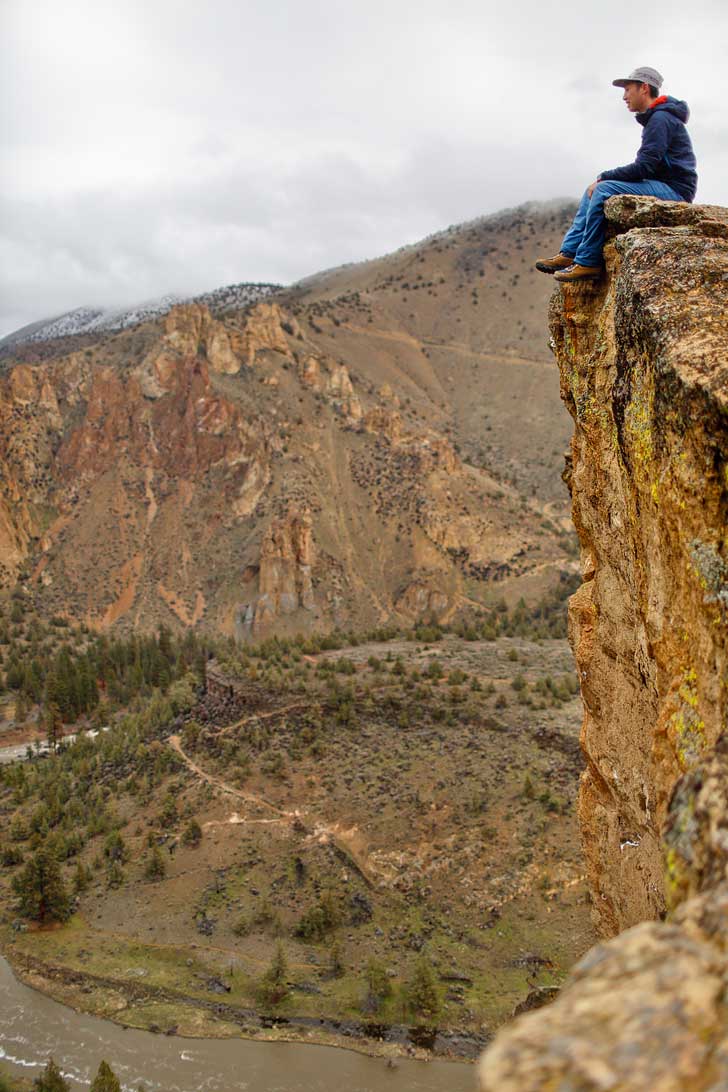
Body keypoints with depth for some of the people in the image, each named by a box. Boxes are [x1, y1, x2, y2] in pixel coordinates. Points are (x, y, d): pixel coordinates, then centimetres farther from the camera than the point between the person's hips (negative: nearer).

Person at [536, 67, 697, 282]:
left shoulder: (661, 119, -13)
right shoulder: (654, 118, 19)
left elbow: (644, 167, -21)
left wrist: (604, 177, -11)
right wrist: (603, 180, 5)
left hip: (674, 190, -10)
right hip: (660, 186, 10)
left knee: (604, 190, -26)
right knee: (593, 190, 7)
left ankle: (587, 262, -24)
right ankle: (569, 253, -2)